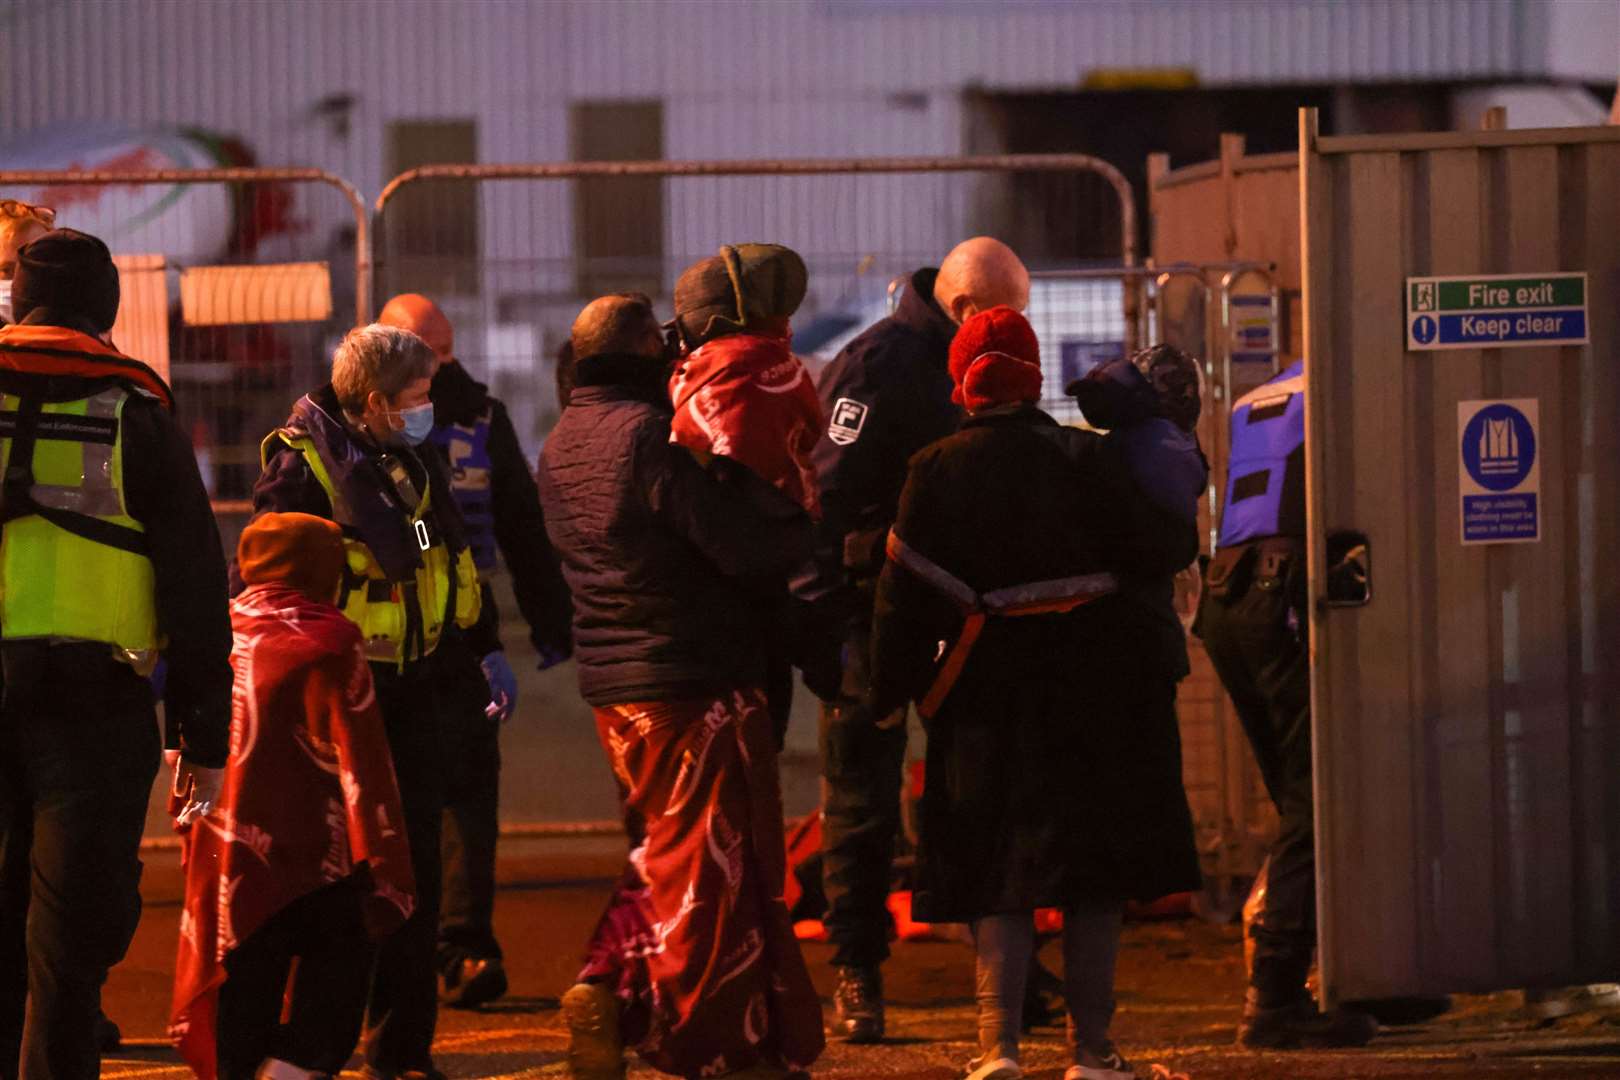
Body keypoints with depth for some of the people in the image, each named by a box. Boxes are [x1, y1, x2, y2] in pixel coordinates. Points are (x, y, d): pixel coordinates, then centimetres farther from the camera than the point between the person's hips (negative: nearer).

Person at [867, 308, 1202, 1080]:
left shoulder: (935, 472, -4)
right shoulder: (1083, 459, -5)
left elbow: (905, 596, -3)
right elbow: (1151, 553, -3)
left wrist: (892, 690, 6)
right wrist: (1183, 536, 18)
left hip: (989, 692, 0)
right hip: (1093, 689, 0)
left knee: (1000, 878, 5)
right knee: (1095, 876, 7)